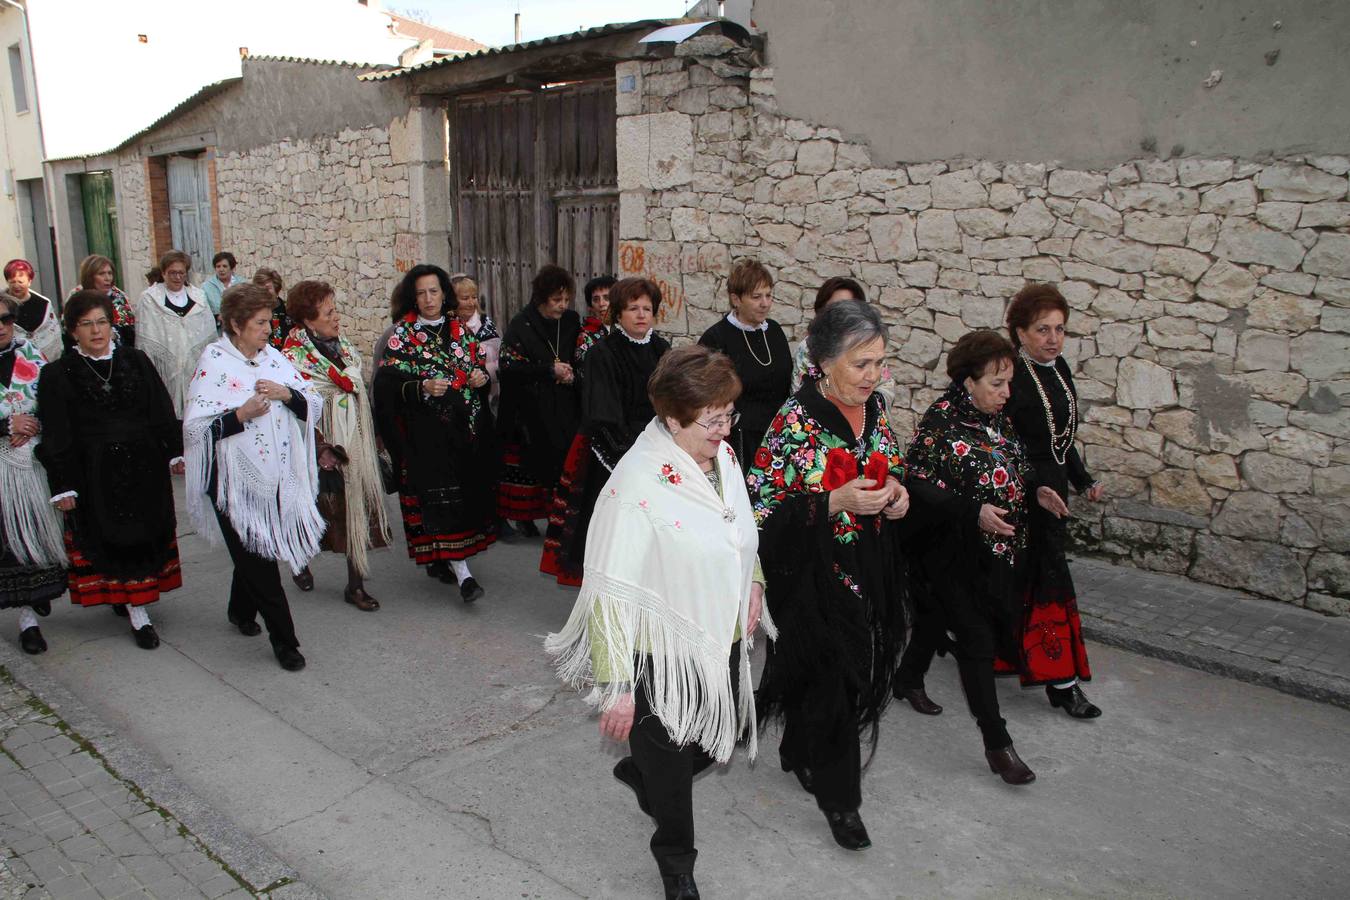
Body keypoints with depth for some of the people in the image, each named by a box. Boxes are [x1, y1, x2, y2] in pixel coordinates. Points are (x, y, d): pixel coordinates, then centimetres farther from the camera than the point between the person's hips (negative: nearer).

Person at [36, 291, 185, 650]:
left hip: (144, 466, 3)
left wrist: (175, 452, 0)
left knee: (147, 534, 9)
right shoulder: (58, 374, -3)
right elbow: (56, 436, -4)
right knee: (111, 538, 2)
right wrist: (62, 485, -8)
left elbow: (162, 412, 7)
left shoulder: (136, 361, 5)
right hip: (95, 474, -3)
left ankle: (130, 597, 29)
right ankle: (138, 614, 8)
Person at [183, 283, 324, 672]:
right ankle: (284, 639, 7)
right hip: (236, 480, -5)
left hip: (277, 476, 5)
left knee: (253, 553, 19)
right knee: (258, 559, -2)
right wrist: (242, 413, -25)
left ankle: (241, 611, 42)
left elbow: (314, 405, 6)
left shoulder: (273, 357, 7)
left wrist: (285, 393, -12)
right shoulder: (213, 362, -9)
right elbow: (194, 425, -13)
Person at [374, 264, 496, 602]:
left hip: (466, 425, 5)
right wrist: (423, 388, -24)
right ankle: (462, 573, -13)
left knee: (467, 489, 8)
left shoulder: (459, 330, 11)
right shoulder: (402, 335, -1)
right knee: (442, 494, -11)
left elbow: (478, 366, 18)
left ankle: (439, 558, 26)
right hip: (427, 430, -5)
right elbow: (388, 384, -8)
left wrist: (481, 376, -4)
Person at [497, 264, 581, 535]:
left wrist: (571, 373, -5)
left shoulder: (571, 321, 6)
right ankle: (524, 515, 14)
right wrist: (550, 370, -15)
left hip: (563, 409, 4)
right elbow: (509, 368, -14)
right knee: (530, 462, 1)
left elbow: (581, 358, 17)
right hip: (530, 410, -4)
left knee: (566, 460, -2)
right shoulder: (520, 327, -8)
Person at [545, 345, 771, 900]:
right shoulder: (637, 485, -28)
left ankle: (640, 772, 53)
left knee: (722, 739, 24)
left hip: (723, 642, 7)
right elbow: (609, 593, -25)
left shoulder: (723, 457, -4)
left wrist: (753, 582, 1)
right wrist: (616, 687, -23)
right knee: (671, 768, 15)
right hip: (663, 658, -7)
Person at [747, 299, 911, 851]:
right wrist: (837, 502, -27)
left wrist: (898, 492, -5)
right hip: (814, 575, -7)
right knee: (831, 676, 2)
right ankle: (838, 795, 24)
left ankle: (801, 753, 44)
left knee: (857, 669, 19)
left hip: (870, 568, 7)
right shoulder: (796, 421, -20)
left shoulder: (874, 407, 0)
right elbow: (763, 506, -19)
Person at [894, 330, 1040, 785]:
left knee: (939, 615, 23)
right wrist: (974, 514, -27)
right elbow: (920, 486, -22)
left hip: (998, 550, 8)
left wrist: (1036, 488, 3)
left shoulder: (999, 420, 5)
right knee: (977, 640, -4)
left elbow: (1014, 474, 20)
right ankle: (996, 742, 4)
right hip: (956, 552, -7)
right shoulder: (941, 422, -19)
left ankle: (909, 679, 46)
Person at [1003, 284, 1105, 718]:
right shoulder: (1011, 377, -17)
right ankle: (1061, 681, 2)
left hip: (1052, 489, 8)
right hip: (1023, 493, -8)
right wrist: (1035, 488, -27)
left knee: (1027, 580, 16)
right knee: (1049, 580, -6)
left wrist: (1084, 481, 15)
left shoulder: (1059, 370, 9)